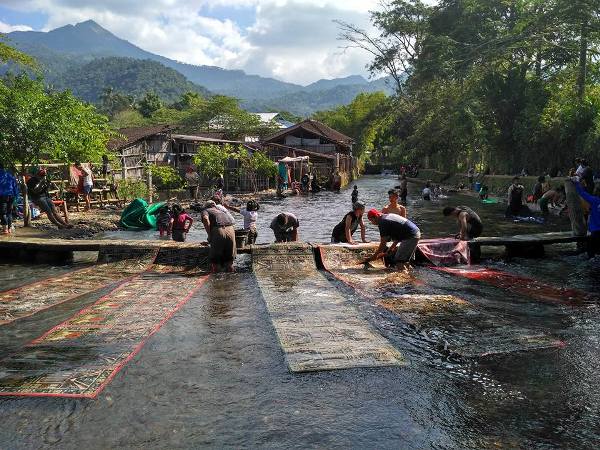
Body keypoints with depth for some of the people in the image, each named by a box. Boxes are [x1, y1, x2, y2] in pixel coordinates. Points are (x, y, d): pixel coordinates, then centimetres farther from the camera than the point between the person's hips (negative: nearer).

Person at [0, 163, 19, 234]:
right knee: (9, 212, 13)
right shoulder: (10, 175, 11)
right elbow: (15, 185, 12)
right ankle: (10, 228, 15)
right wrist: (16, 195, 15)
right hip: (11, 196, 5)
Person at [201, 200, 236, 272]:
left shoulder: (205, 211, 19)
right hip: (230, 230, 4)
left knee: (214, 258, 10)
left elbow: (205, 219, -5)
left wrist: (209, 235, 0)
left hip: (218, 231, -4)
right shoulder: (220, 211, 35)